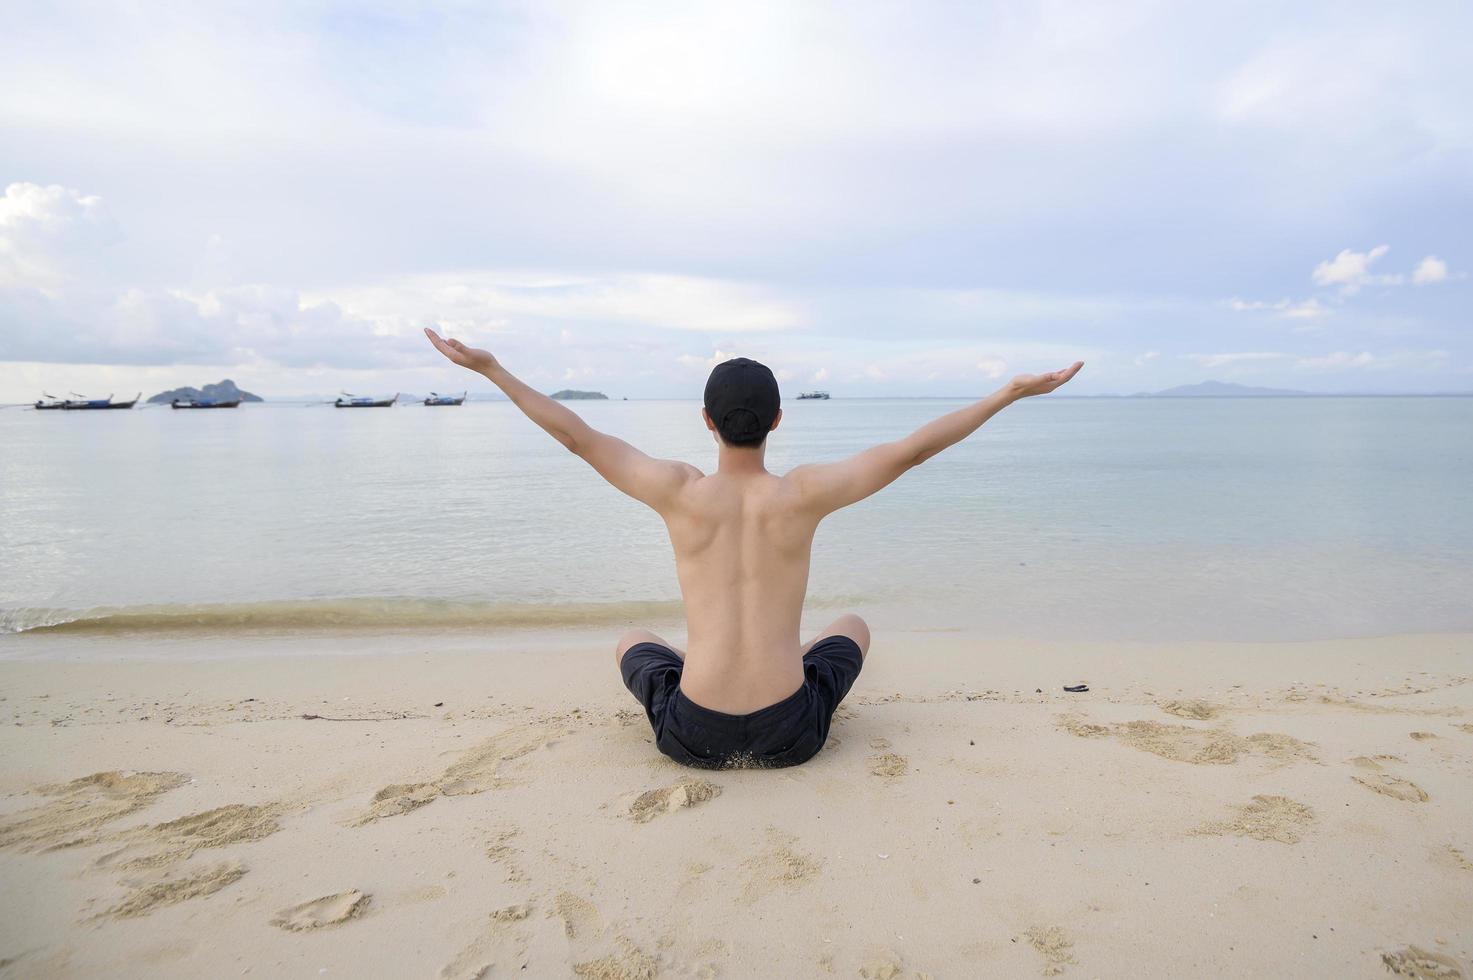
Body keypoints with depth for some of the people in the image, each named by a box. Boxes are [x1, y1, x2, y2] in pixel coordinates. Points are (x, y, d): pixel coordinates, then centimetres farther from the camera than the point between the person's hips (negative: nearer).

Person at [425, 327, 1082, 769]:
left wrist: (490, 368, 9)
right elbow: (912, 449, -7)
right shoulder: (804, 494, -11)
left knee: (632, 642, 33)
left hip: (694, 738, 1)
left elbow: (577, 436, -2)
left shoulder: (681, 493, -10)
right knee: (854, 625, 30)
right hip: (791, 736, 0)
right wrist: (1011, 392, 1)